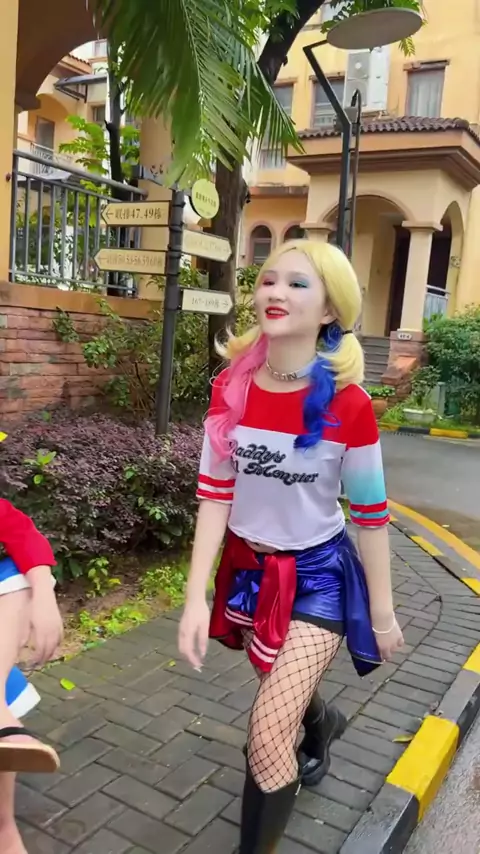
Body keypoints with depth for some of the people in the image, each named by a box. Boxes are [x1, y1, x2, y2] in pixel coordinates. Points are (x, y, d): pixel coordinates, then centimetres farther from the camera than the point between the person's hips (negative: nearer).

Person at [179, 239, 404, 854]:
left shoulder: (348, 405, -21)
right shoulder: (230, 389, -11)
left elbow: (370, 515, -12)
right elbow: (215, 495, -9)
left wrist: (382, 612, -3)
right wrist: (196, 597, -13)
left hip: (317, 576, -4)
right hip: (249, 568, 5)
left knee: (267, 734, -12)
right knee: (286, 692, 29)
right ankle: (321, 723, 67)